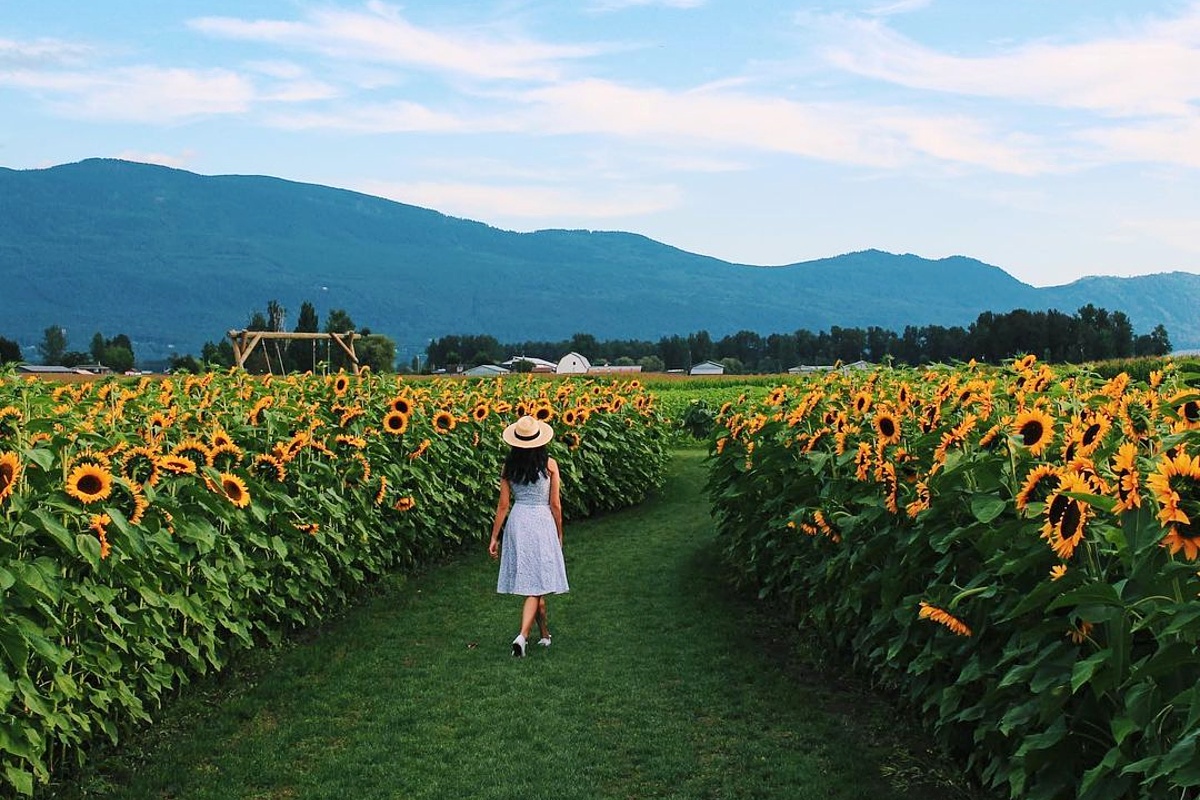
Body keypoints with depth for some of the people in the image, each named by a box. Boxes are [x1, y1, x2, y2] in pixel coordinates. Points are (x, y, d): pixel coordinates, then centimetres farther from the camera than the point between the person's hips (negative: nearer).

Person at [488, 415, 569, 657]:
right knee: (536, 585, -2)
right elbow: (555, 504, -3)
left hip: (517, 521, 3)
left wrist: (494, 538, 9)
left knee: (532, 583, 16)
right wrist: (559, 534, 10)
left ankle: (544, 634, 28)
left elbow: (503, 505, 1)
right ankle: (522, 636, -18)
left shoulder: (509, 467, 0)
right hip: (541, 522, -3)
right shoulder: (549, 464, -7)